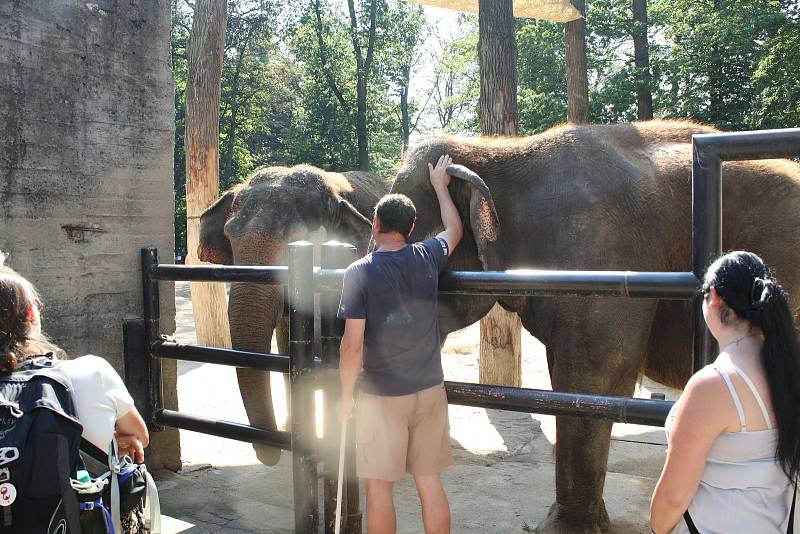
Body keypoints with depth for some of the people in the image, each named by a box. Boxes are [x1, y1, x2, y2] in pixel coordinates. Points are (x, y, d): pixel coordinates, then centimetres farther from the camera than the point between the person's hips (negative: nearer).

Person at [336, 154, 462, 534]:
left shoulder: (360, 272, -13)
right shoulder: (427, 258, -2)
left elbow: (353, 344, -17)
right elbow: (454, 230, 21)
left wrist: (345, 396, -3)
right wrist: (440, 186, 35)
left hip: (382, 396, -4)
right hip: (430, 390, 4)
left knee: (380, 486, 9)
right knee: (430, 482, 13)